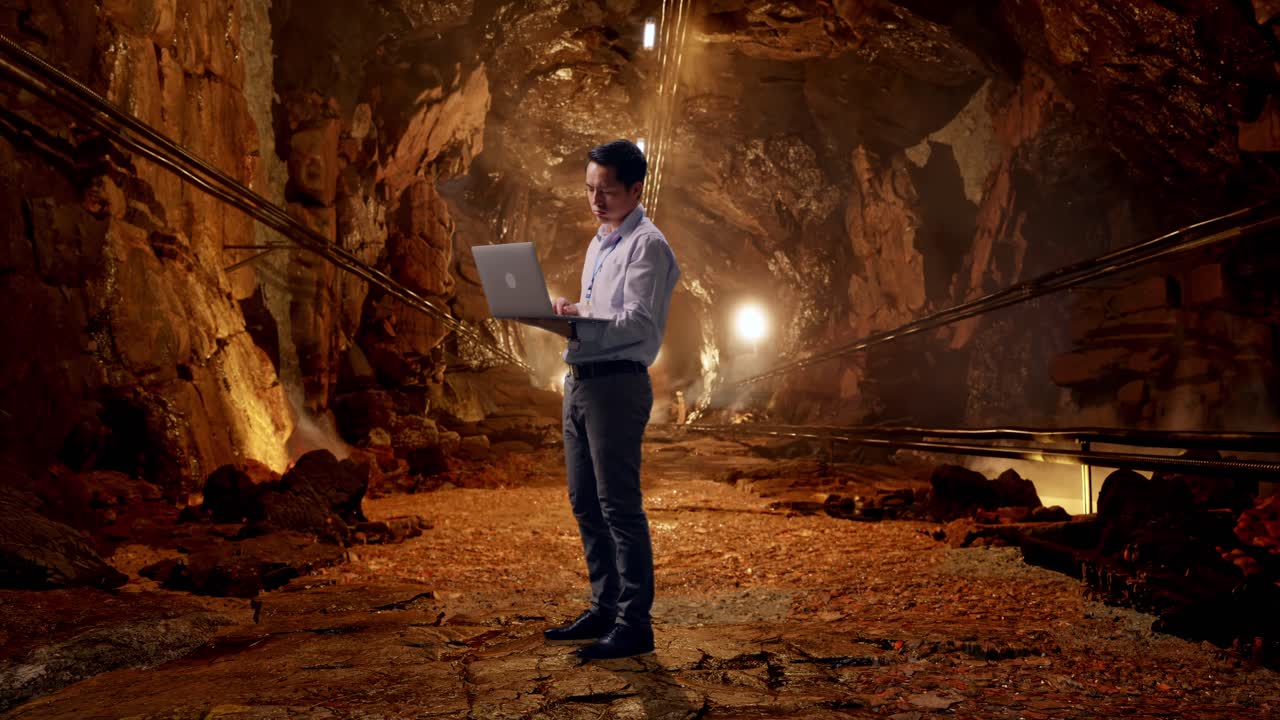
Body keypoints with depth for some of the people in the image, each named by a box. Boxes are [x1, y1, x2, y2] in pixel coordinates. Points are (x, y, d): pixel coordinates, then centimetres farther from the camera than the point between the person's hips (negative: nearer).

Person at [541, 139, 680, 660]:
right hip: (580, 381, 10)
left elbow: (638, 322, -18)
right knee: (585, 502, 14)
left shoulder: (647, 246, -9)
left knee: (619, 505, -7)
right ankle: (605, 608, 25)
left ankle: (634, 624, 0)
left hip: (617, 384, -10)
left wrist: (577, 318, -26)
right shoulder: (599, 244, 21)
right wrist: (567, 315, 5)